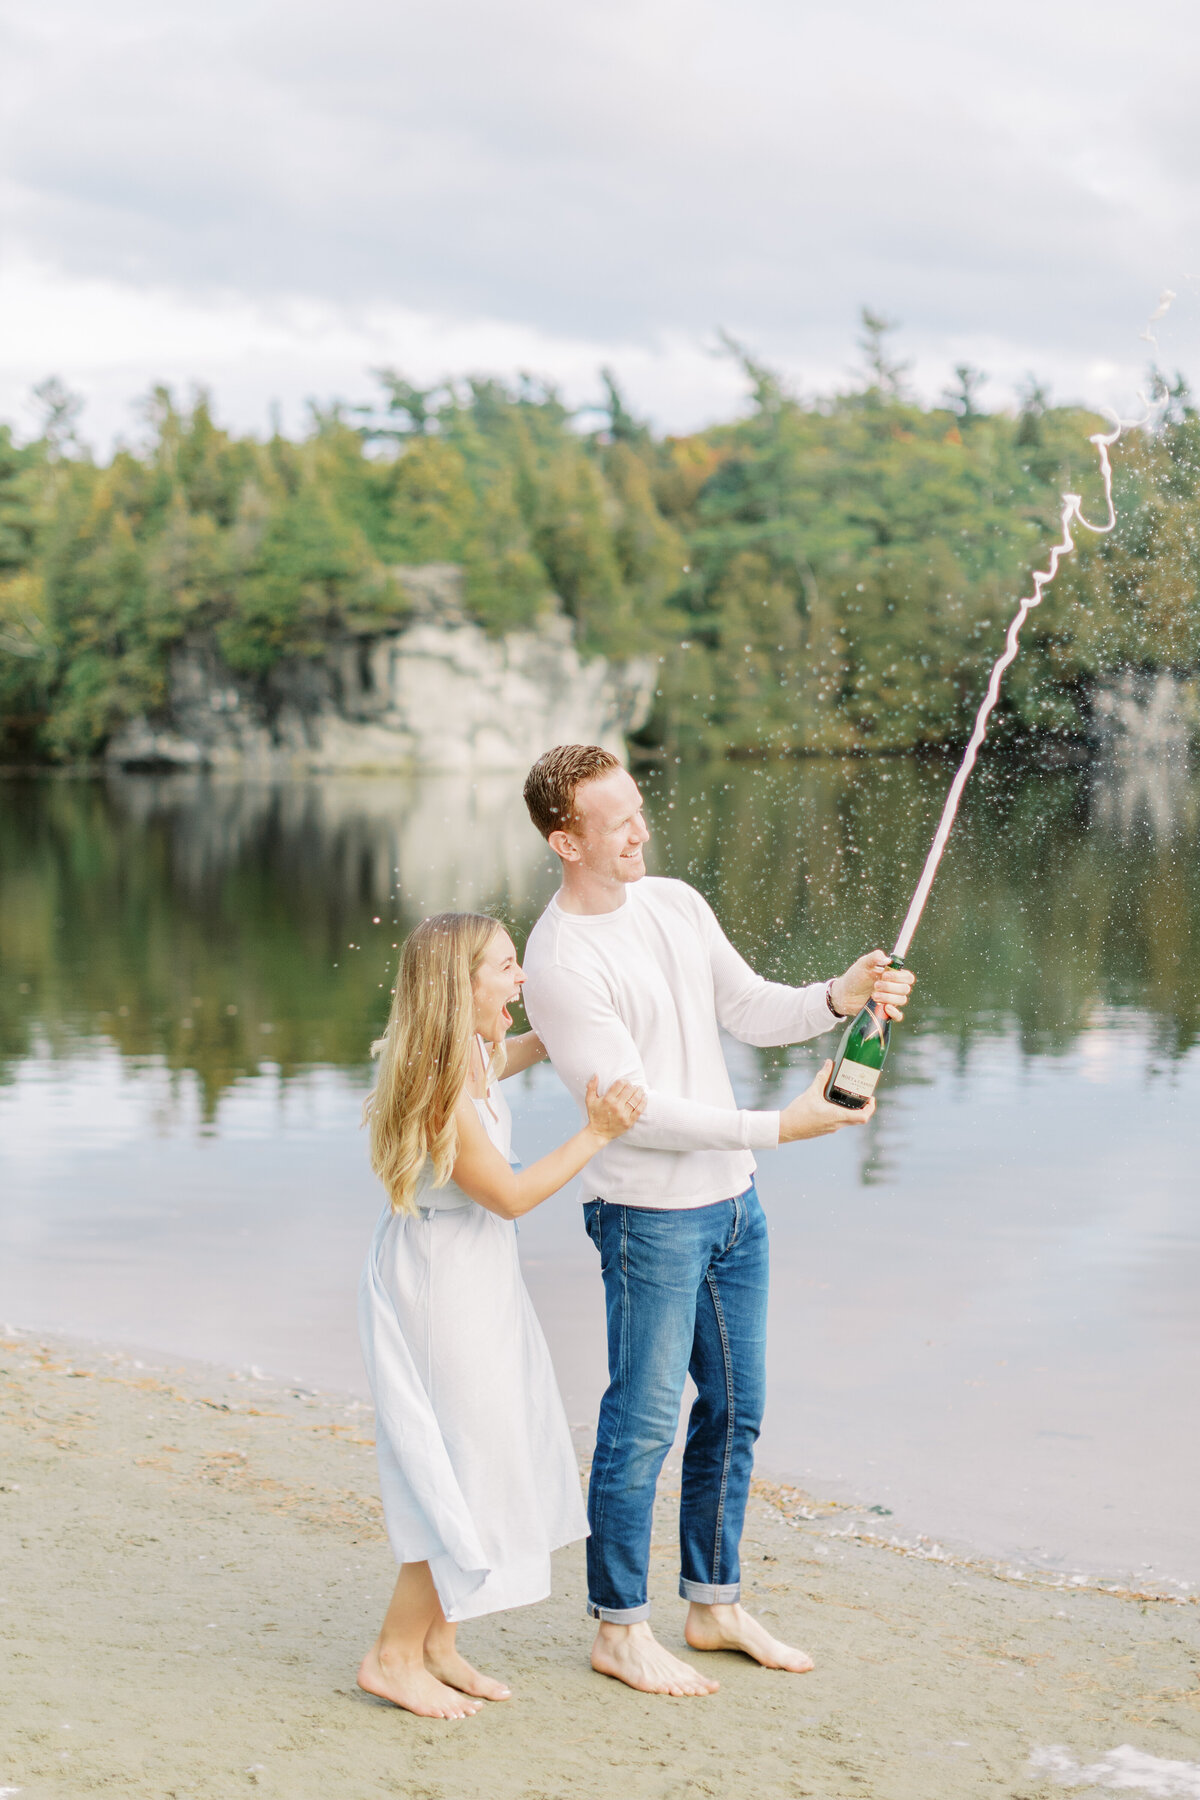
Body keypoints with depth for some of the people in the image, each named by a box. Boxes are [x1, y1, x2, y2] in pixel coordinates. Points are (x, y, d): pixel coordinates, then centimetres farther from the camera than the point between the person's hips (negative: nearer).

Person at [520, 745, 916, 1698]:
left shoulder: (677, 904, 6)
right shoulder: (561, 963, -18)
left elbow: (751, 1010, 10)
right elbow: (632, 1108, -20)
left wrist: (839, 997, -10)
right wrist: (777, 1126, -22)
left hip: (734, 1201, 8)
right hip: (649, 1216, -8)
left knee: (735, 1409, 15)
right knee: (644, 1422, -1)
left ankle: (715, 1603, 29)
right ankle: (620, 1628, 13)